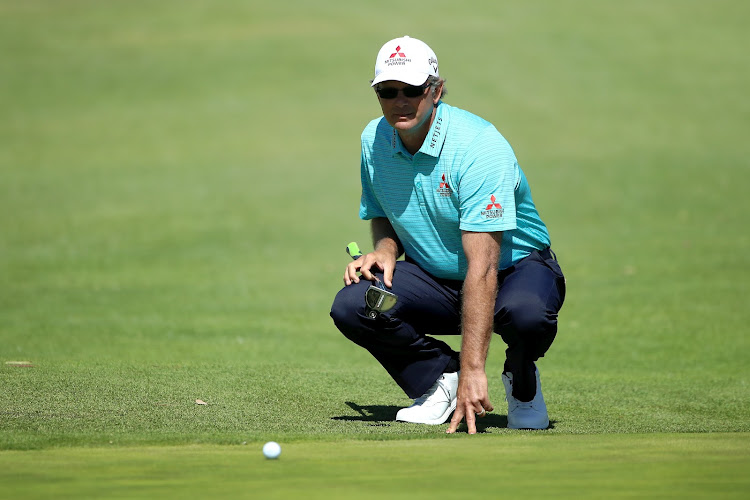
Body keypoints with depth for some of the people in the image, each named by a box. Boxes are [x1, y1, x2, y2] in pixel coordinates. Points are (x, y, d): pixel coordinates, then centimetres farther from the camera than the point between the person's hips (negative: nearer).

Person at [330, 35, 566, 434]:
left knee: (525, 311, -41)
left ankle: (522, 383, -3)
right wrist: (385, 249, -13)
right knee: (351, 306, -24)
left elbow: (482, 267, -34)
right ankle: (439, 377, 2)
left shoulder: (479, 146, -28)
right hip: (434, 279, 5)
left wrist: (473, 369, -40)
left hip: (514, 268, -5)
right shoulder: (374, 140, -6)